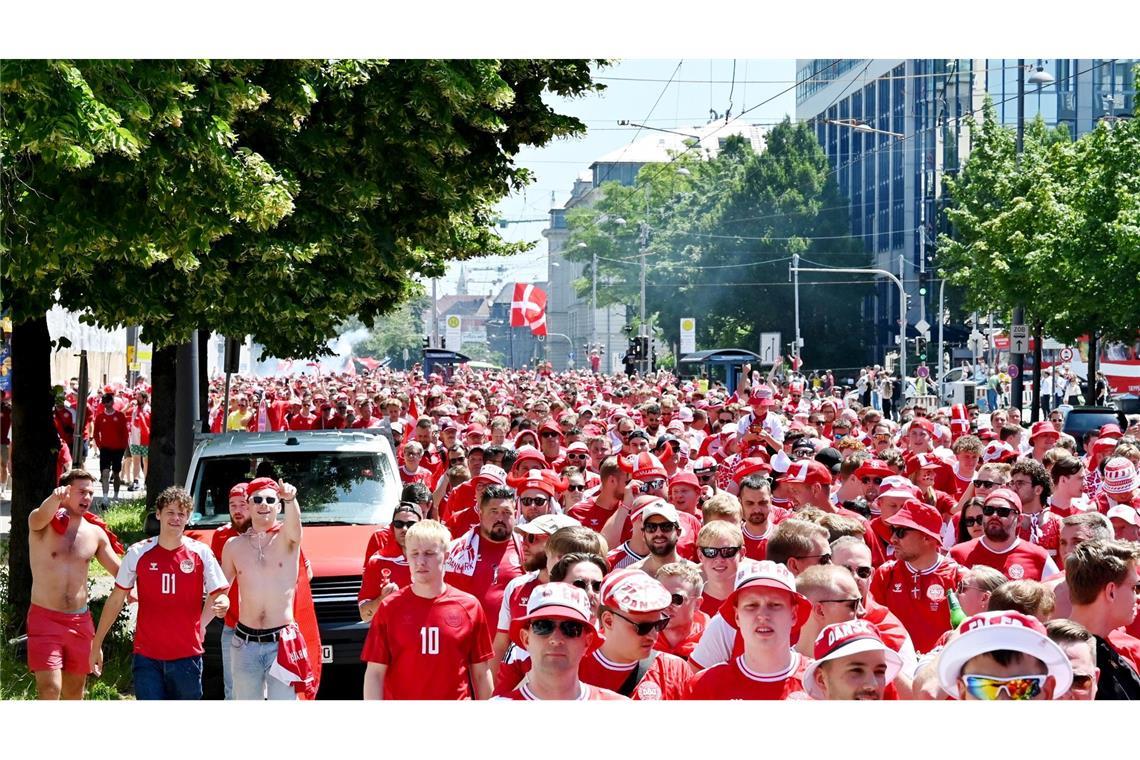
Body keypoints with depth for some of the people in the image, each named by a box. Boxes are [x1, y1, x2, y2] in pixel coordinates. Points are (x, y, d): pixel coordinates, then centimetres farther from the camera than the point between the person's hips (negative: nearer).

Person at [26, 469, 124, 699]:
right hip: (45, 619, -5)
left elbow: (120, 572, 13)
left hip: (80, 621, 5)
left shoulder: (95, 533, 7)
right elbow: (43, 514, -32)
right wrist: (55, 498, -55)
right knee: (50, 690, -15)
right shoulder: (43, 523, -7)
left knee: (74, 692, 13)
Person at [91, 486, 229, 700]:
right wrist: (96, 644, 8)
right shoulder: (138, 553, 0)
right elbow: (116, 600, 7)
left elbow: (218, 595, 4)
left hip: (187, 656, 1)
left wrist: (221, 604, -22)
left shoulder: (201, 553, -1)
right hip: (147, 656, 0)